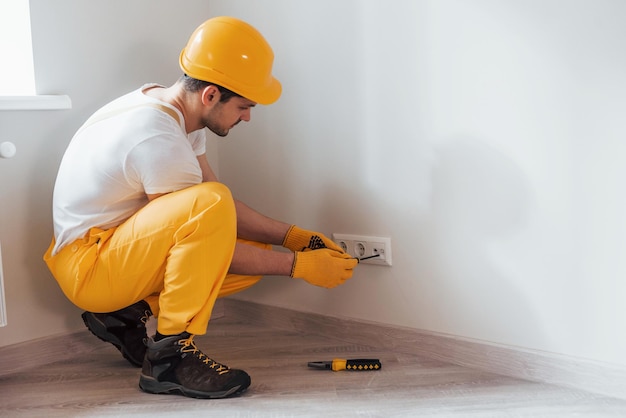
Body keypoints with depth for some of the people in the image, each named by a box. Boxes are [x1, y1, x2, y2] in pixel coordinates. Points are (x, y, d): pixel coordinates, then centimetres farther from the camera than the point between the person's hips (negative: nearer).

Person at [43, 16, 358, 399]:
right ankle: (170, 356, -21)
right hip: (87, 265, -10)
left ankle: (126, 314, 9)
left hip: (122, 249, 10)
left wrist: (292, 236, -3)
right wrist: (299, 264, -14)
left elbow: (223, 212, 5)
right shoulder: (159, 139, -27)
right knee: (209, 203, -32)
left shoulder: (171, 109, 2)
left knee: (256, 253, 0)